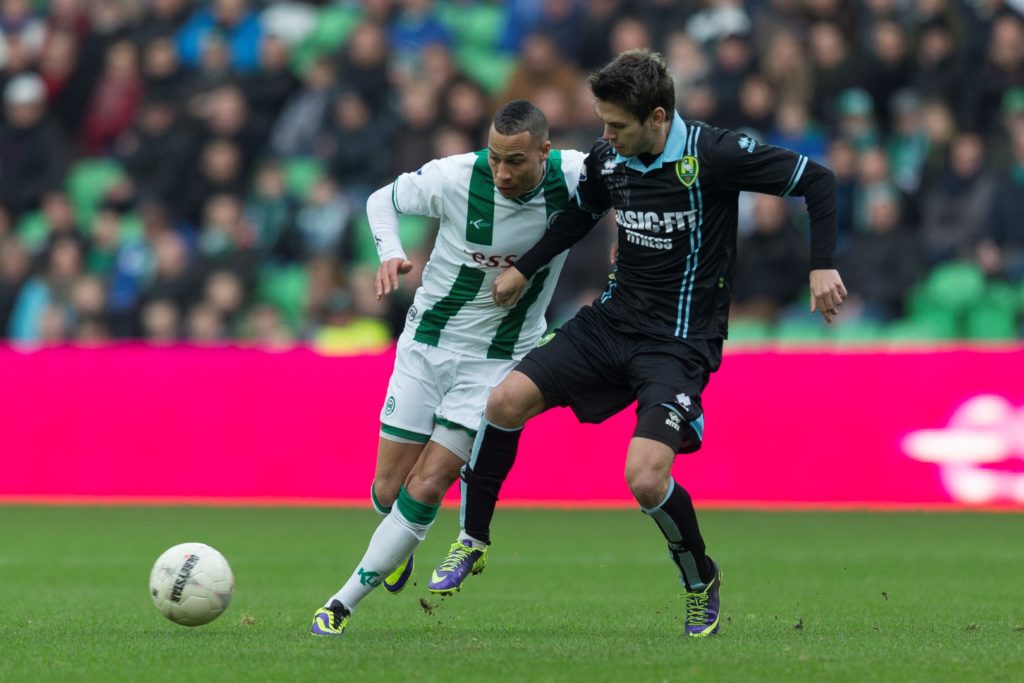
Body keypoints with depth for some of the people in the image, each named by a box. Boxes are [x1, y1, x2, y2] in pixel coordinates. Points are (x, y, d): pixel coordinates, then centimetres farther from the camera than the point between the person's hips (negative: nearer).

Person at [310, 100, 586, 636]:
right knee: (389, 490, 2)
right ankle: (401, 541, 40)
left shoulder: (575, 176, -18)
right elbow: (383, 200, 0)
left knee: (427, 488, -12)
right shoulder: (454, 177, -19)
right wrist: (389, 254, -18)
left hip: (501, 357, -1)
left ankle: (343, 604, -1)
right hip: (429, 342, 1)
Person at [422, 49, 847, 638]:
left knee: (645, 479, -21)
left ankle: (702, 582, 8)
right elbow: (582, 213, 22)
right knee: (507, 400, -9)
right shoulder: (609, 159, -1)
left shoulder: (713, 154, -19)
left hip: (682, 340, -6)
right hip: (613, 318, 6)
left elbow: (816, 180, -13)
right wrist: (525, 268, 17)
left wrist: (823, 265, -20)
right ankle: (474, 540, 12)